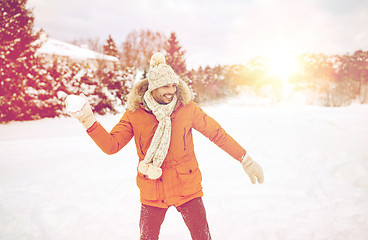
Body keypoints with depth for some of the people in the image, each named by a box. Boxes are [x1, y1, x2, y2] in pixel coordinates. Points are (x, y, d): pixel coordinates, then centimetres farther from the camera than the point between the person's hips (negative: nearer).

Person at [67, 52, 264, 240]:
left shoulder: (187, 108, -6)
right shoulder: (135, 113, -5)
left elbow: (217, 134, 1)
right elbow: (111, 145, -7)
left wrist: (246, 160, 3)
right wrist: (89, 121, -21)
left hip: (187, 188, 0)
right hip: (152, 193, 1)